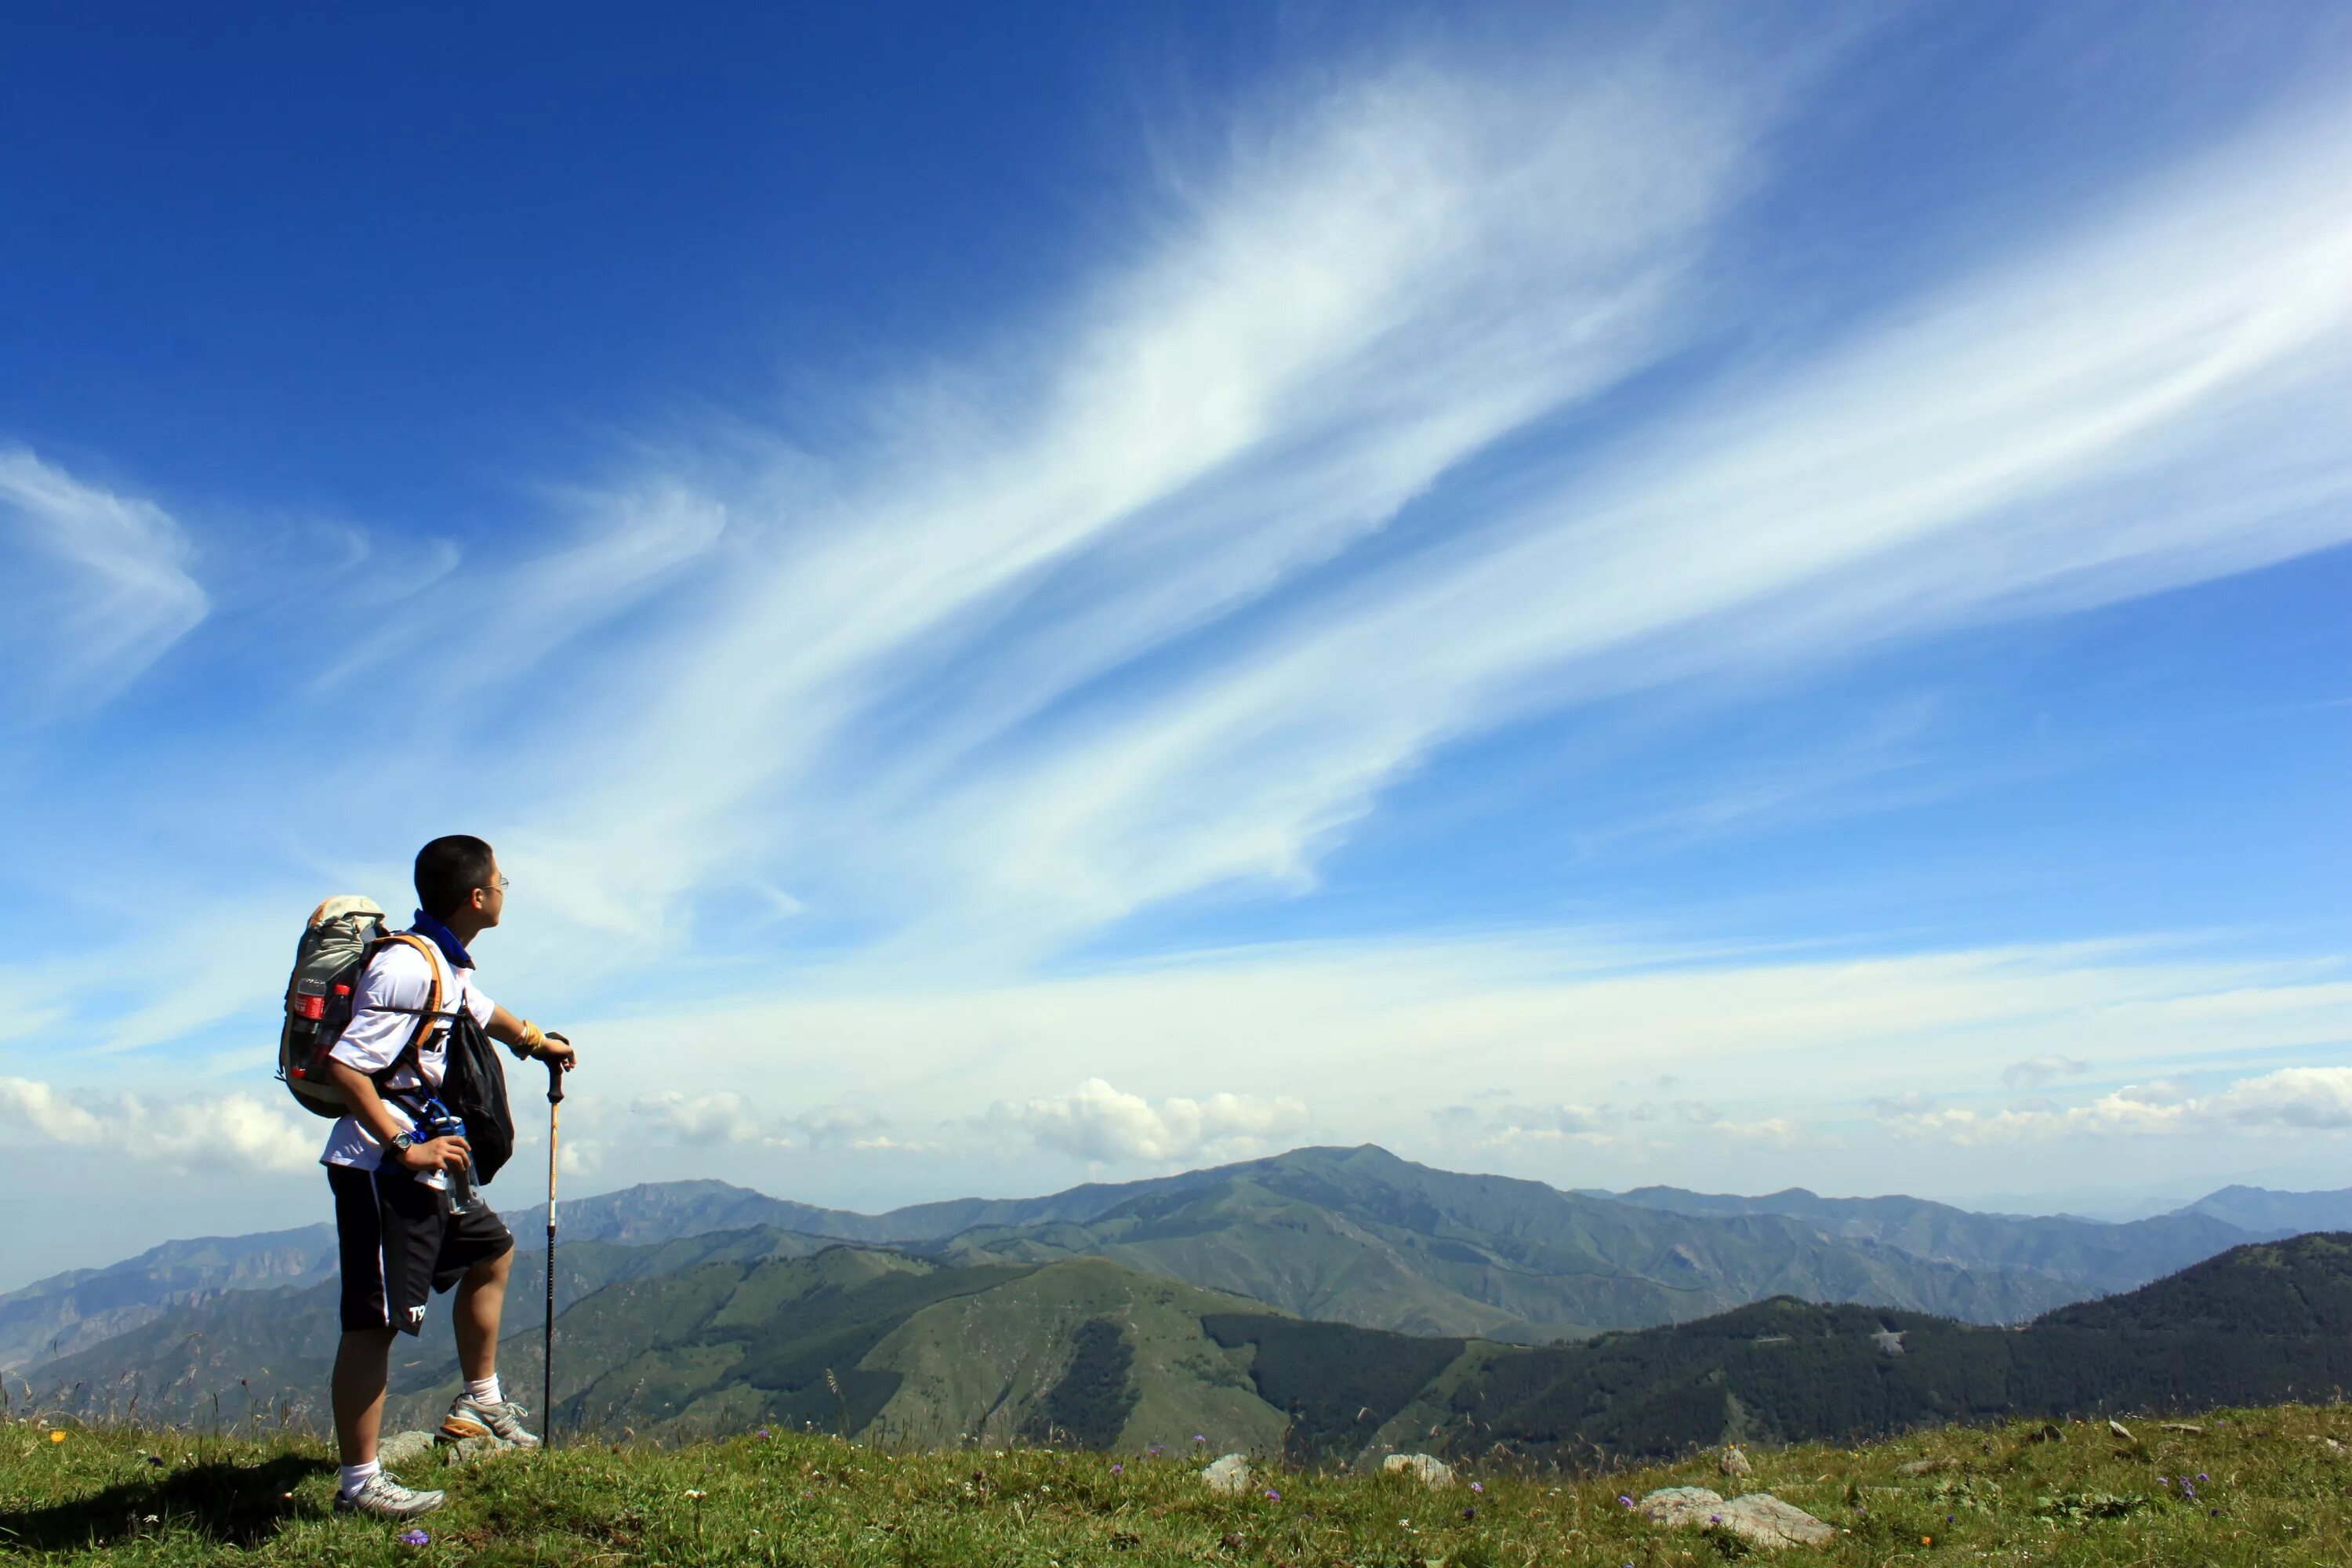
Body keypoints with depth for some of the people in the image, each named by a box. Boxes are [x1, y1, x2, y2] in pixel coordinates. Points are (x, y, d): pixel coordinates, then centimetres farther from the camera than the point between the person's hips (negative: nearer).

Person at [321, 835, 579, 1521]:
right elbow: (345, 1066, -25)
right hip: (380, 1169, -11)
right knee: (374, 1319, -7)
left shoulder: (447, 966, 12)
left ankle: (479, 1401, 34)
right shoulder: (407, 966, -20)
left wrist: (538, 1041, 53)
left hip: (419, 1167, 11)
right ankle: (359, 1482, 1)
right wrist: (403, 1148, -23)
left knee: (491, 1251, 23)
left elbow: (481, 1009, 35)